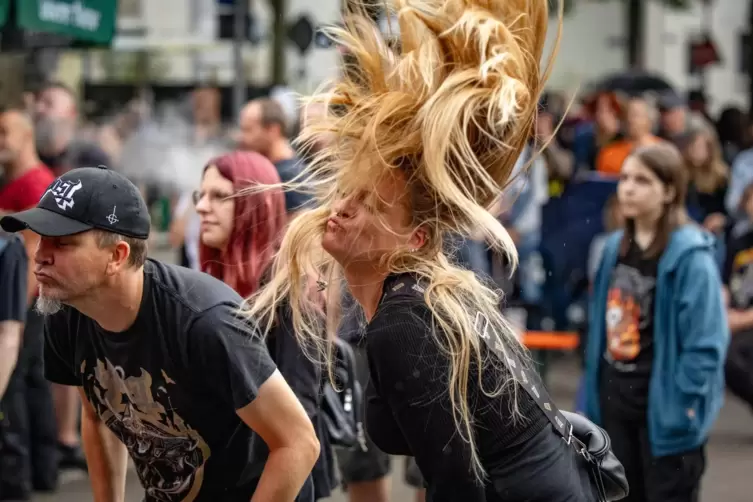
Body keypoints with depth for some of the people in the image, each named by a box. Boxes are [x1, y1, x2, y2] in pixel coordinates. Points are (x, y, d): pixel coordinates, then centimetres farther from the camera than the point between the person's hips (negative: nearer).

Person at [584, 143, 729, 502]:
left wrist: (685, 406, -20)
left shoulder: (690, 255, -16)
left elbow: (705, 342, -18)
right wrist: (593, 398, 12)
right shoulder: (615, 248, 6)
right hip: (614, 401, 7)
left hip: (664, 406, -7)